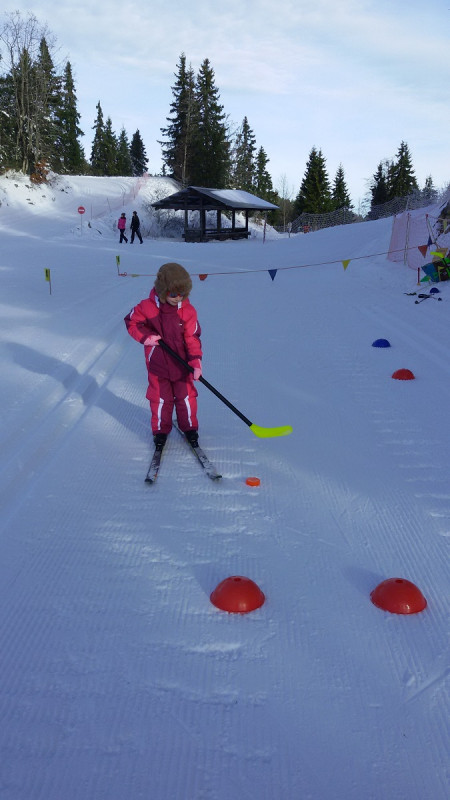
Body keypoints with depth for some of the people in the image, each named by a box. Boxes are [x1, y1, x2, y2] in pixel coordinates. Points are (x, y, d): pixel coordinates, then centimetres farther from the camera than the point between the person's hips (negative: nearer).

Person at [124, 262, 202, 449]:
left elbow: (192, 337, -10)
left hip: (181, 363, 1)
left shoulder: (188, 310, -12)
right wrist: (145, 336, -15)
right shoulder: (147, 307, -14)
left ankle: (189, 427, 31)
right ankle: (160, 430, 29)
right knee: (160, 398, 11)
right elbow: (131, 322, 1)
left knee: (186, 397, 11)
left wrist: (196, 362, -19)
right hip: (157, 364, 0)